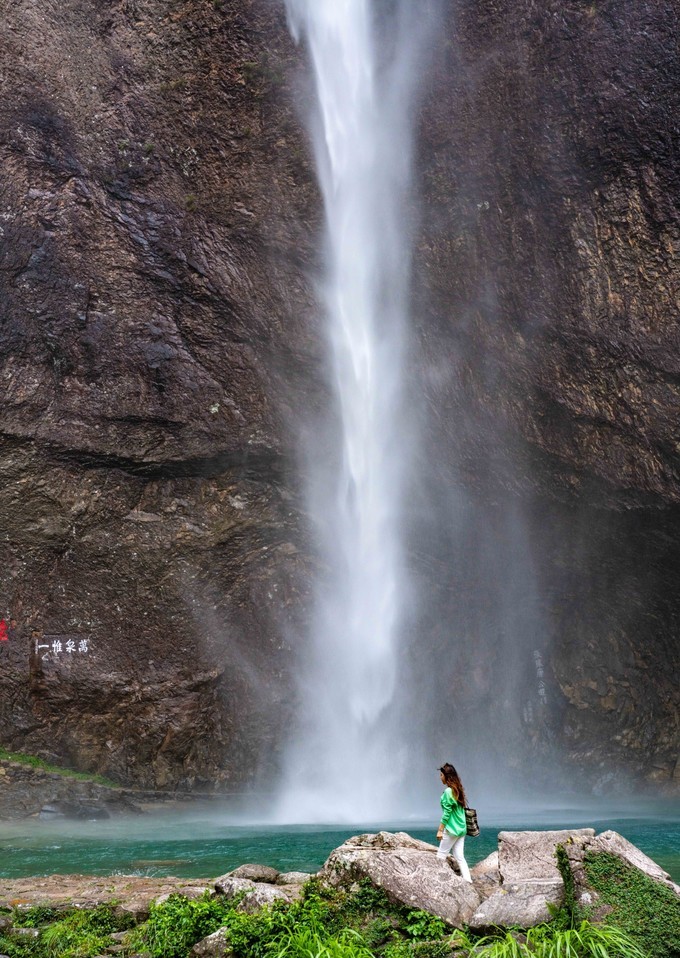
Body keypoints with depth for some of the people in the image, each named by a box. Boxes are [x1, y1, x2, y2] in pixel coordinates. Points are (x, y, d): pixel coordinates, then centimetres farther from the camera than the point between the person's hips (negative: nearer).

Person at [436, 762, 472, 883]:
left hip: (451, 829, -8)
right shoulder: (458, 789, 11)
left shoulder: (448, 791, -15)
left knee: (441, 856, 1)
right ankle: (467, 880, 0)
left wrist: (440, 830, -12)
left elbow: (447, 812, -17)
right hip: (461, 828, 8)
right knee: (459, 857, 7)